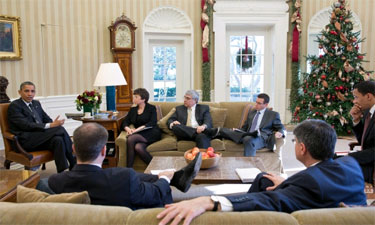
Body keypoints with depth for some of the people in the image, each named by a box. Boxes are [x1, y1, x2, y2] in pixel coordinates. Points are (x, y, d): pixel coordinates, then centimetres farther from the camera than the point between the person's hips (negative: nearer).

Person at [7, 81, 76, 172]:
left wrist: (53, 123, -8)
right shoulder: (14, 106, -3)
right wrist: (50, 126, -24)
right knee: (60, 129, -26)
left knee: (58, 140, -28)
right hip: (26, 140, -6)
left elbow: (47, 119, 18)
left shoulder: (36, 103, 20)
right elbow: (26, 125, -16)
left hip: (40, 137, 7)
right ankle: (74, 164, -21)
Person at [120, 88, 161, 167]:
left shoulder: (151, 108, 9)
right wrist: (127, 128, -11)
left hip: (151, 134, -4)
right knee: (138, 147, -33)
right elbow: (124, 123, 14)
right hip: (139, 135, 4)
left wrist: (138, 129, -19)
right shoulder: (133, 110, 23)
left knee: (130, 139, -30)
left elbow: (152, 123, -7)